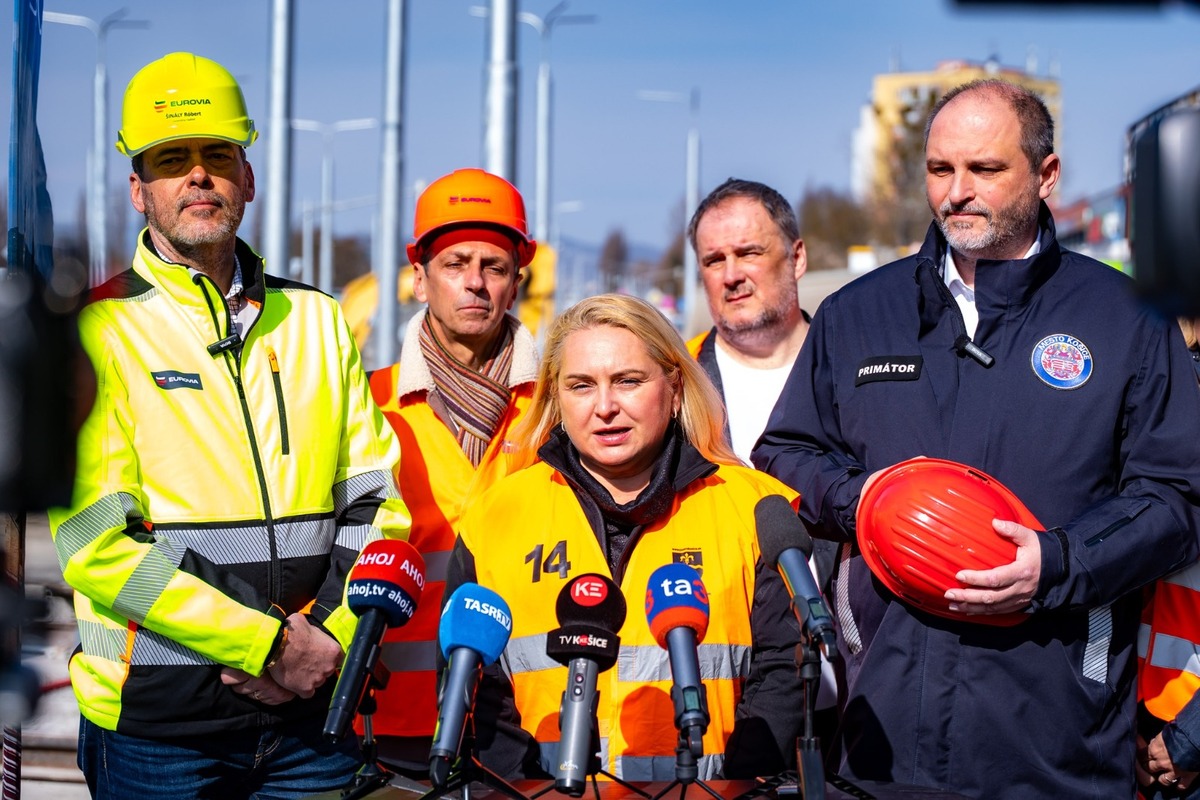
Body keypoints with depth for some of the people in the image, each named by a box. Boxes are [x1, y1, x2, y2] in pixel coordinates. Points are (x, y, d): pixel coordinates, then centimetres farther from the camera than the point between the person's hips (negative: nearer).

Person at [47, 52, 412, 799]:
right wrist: (268, 644, -15)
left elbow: (378, 498, 7)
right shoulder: (98, 331, -4)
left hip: (316, 712, 4)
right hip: (158, 720, -3)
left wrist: (329, 636, -9)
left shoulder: (320, 322, 10)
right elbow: (95, 541, -13)